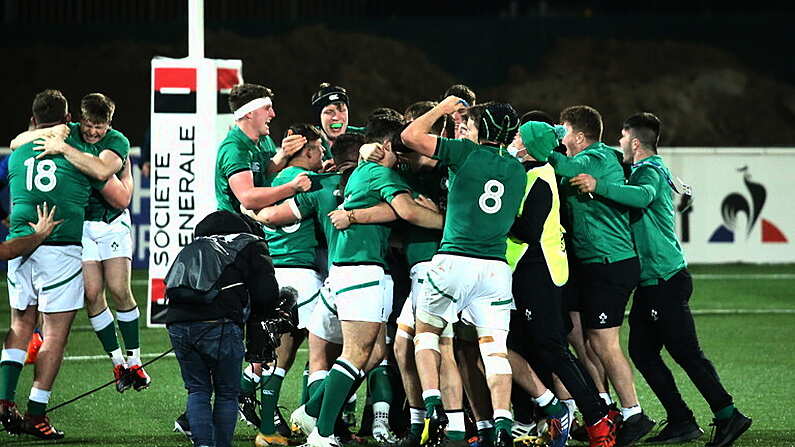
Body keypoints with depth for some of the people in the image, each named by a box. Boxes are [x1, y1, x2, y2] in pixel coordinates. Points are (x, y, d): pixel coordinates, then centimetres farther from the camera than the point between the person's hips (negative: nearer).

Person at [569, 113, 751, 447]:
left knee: (686, 352, -10)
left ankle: (728, 416, -7)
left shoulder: (650, 171, -13)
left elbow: (642, 196, -34)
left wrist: (599, 186, -41)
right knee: (642, 352, 9)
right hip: (651, 281, 10)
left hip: (665, 279, -10)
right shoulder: (648, 170, 19)